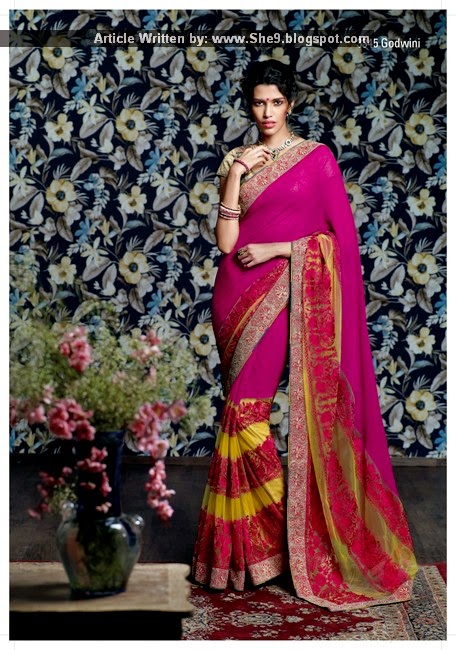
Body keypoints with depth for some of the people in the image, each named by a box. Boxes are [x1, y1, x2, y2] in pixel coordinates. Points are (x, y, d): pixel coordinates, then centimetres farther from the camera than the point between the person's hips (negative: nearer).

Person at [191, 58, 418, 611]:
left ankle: (269, 535, 2)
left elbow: (341, 235, -1)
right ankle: (248, 543, 14)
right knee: (243, 412, 4)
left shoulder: (317, 157, 3)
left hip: (285, 290, -4)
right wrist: (237, 172, -7)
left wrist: (276, 248, -8)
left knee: (245, 409, -13)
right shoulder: (236, 160, 12)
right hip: (237, 291, 4)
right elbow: (225, 241, 2)